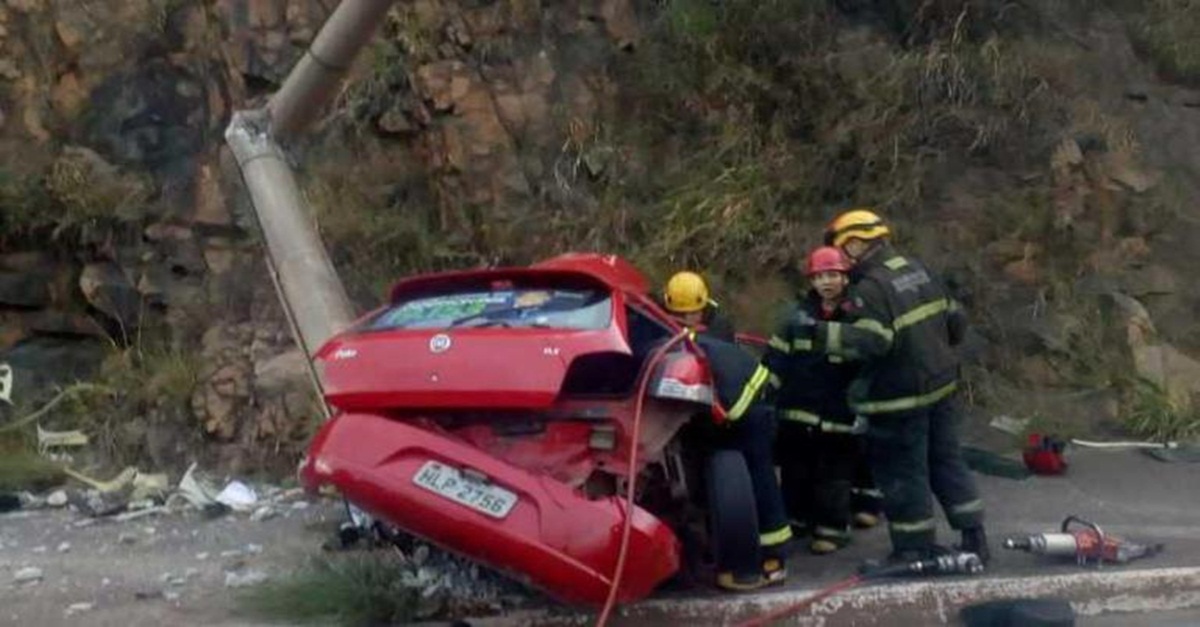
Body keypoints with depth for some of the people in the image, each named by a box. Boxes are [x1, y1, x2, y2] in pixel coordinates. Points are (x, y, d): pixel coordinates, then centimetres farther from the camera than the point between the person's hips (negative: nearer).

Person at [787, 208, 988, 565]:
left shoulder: (871, 288, -19)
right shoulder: (918, 270, 8)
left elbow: (870, 341, -29)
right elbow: (955, 319, 13)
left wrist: (818, 332, -28)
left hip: (900, 397, -8)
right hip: (940, 385, 8)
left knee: (903, 472, 3)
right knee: (947, 461, 18)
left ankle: (916, 549, 11)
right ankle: (974, 536, 23)